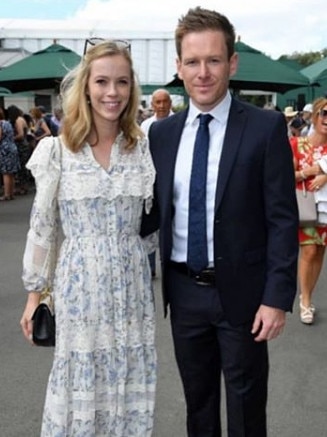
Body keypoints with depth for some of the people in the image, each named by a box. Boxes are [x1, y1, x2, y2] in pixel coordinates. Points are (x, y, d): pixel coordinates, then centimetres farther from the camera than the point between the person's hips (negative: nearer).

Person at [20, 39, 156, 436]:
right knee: (79, 386, 9)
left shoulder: (144, 147, 1)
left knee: (129, 387, 12)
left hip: (132, 282, 2)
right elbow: (42, 227, -1)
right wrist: (35, 291, 1)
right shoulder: (58, 149, -6)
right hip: (79, 282, -2)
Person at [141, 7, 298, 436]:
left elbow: (283, 219, -10)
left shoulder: (266, 127, -9)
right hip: (184, 291, 4)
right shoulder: (162, 132, 3)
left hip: (240, 292, -3)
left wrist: (278, 297, -14)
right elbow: (156, 211, 9)